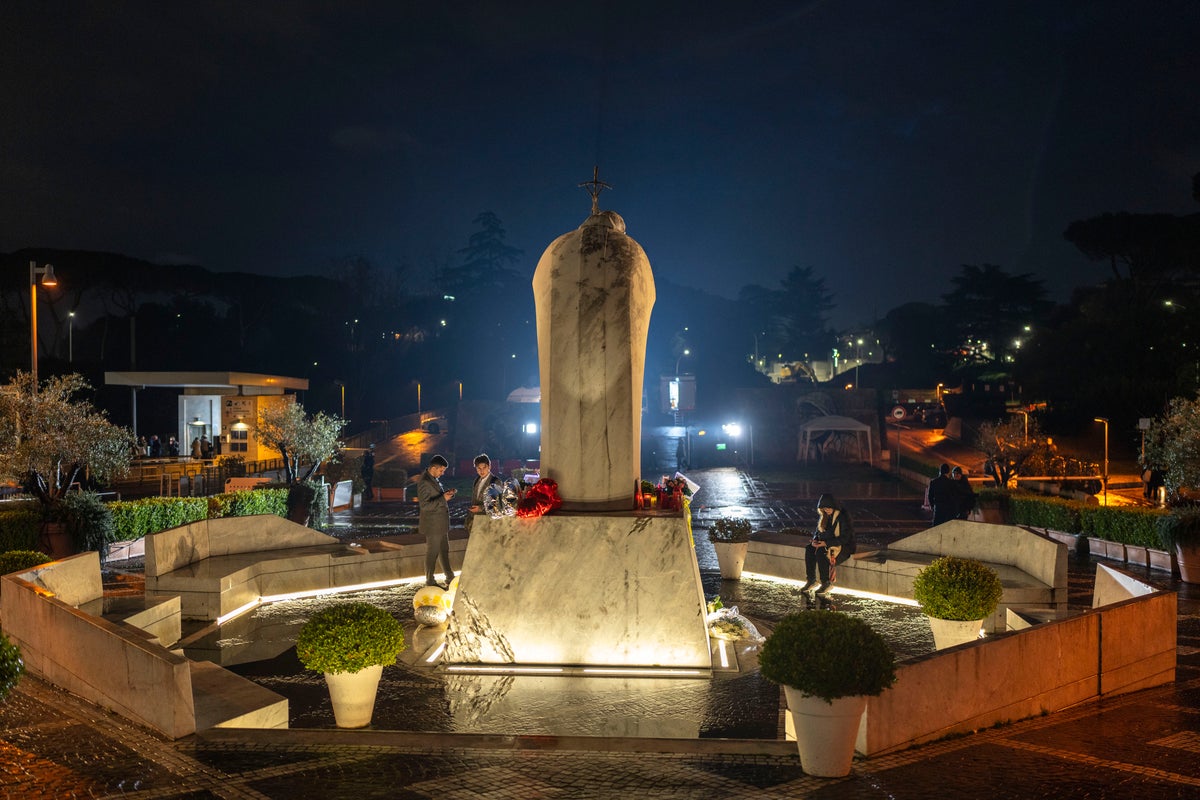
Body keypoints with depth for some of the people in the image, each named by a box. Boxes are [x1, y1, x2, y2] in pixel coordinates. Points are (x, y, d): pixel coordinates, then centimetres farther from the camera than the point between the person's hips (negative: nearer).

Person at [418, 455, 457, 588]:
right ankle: (430, 582, 15)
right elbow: (424, 505, -25)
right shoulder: (424, 482, -22)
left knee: (444, 550, 18)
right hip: (432, 524, -9)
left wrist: (447, 493, 2)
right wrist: (443, 498, -27)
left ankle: (450, 577, 30)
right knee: (432, 552, 3)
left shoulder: (434, 479, 7)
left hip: (441, 523, 9)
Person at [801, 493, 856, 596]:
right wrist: (815, 539, -8)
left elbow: (845, 538, -22)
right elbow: (818, 530, 15)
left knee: (820, 552, -30)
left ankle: (826, 583, -18)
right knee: (809, 549, -17)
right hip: (827, 543, 7)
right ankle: (811, 580, -13)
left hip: (843, 546, -7)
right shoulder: (824, 516, 5)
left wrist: (827, 543, -27)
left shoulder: (843, 517, -19)